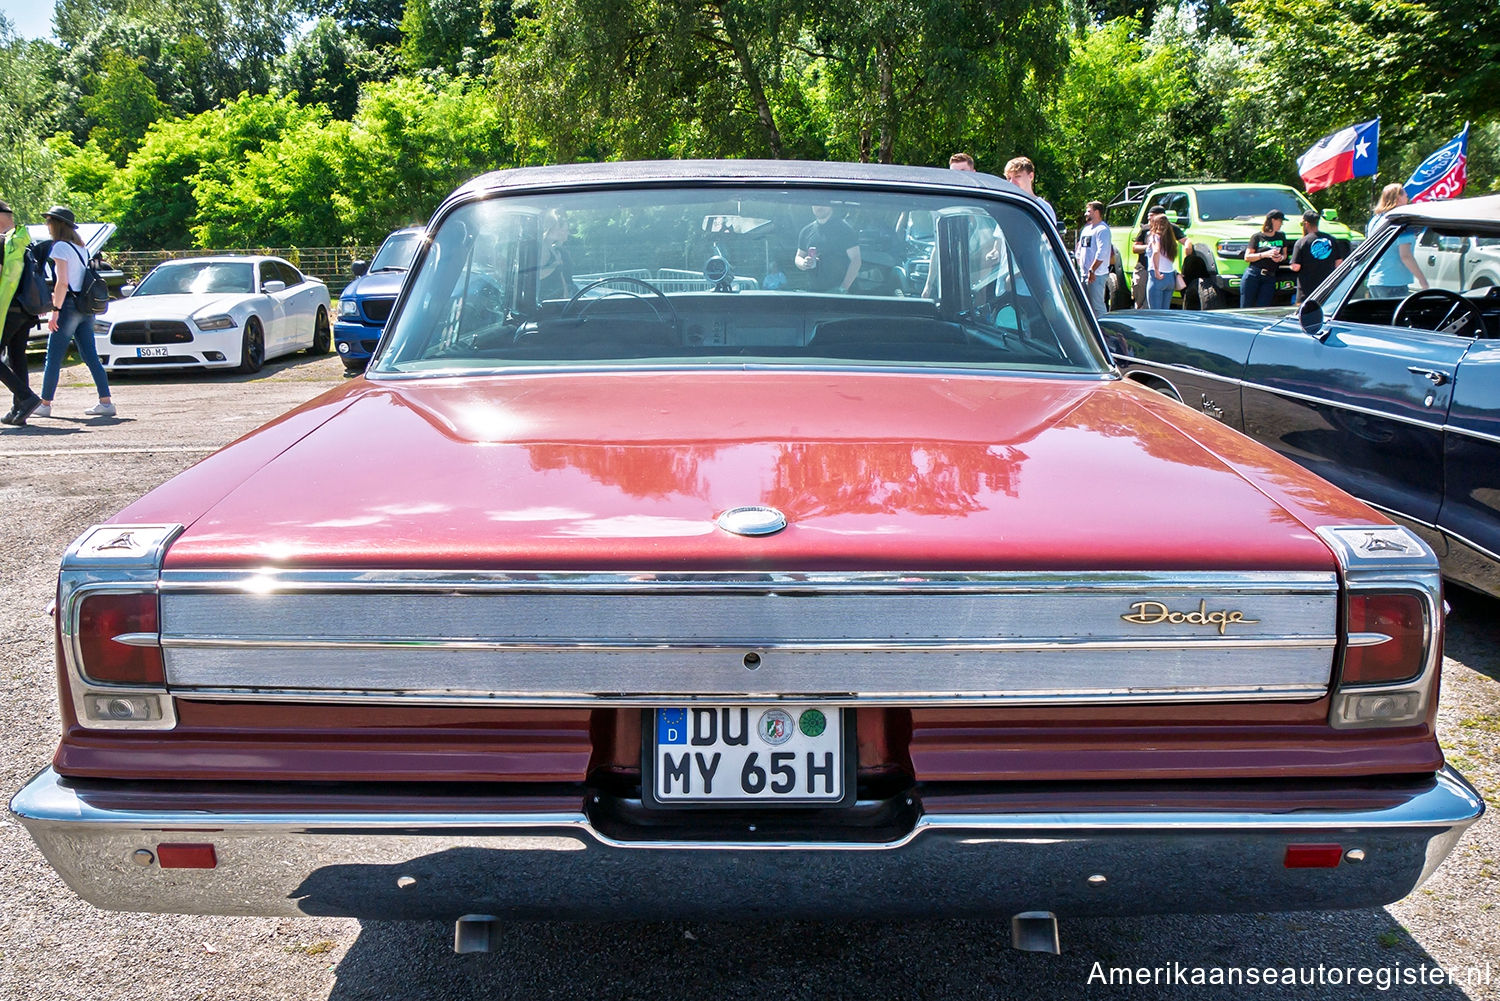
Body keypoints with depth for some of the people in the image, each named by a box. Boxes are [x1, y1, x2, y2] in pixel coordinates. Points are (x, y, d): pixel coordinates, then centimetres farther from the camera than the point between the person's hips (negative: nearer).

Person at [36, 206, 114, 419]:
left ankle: (45, 404, 6)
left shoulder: (60, 247, -9)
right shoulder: (81, 247, 15)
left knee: (53, 358, 0)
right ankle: (106, 402, -1)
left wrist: (55, 310, -16)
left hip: (69, 306, -8)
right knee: (91, 357, 5)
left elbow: (62, 283, -17)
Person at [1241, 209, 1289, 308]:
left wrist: (1281, 258, 0)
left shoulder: (1281, 236, 16)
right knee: (1245, 309, -6)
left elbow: (1284, 254, 24)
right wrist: (1265, 254, -12)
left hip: (1270, 278, 3)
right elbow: (1247, 257, 0)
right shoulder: (1257, 236, 4)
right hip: (1252, 275, -3)